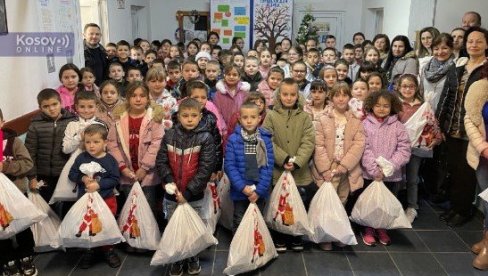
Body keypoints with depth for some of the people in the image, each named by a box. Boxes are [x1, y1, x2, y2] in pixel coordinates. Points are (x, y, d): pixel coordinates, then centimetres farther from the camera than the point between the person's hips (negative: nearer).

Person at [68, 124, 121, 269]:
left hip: (106, 200, -2)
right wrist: (83, 179, -21)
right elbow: (72, 174, -3)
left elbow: (115, 179, -13)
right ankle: (89, 250, 31)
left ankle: (108, 250, 29)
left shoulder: (110, 160, -10)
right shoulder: (81, 158, -5)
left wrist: (99, 184, -23)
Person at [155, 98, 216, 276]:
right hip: (171, 195, 3)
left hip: (194, 196, -2)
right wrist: (169, 181, -17)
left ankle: (193, 258, 35)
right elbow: (161, 162, 0)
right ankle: (176, 260, 34)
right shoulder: (170, 136, -1)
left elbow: (206, 168, -14)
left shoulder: (205, 138, -10)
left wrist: (187, 193, -17)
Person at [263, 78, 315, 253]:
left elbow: (308, 142, -5)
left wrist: (297, 162, -18)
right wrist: (284, 159, -18)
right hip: (278, 170, -1)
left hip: (300, 172, 1)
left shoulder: (304, 117, 3)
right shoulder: (271, 116, -1)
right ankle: (279, 239, 26)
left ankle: (296, 238, 30)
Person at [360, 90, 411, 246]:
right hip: (369, 174, -1)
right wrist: (375, 170, -17)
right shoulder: (365, 124, -4)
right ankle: (368, 229, 27)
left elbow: (404, 151, -6)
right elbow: (364, 150, -10)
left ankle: (382, 229, 32)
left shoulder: (398, 127, 0)